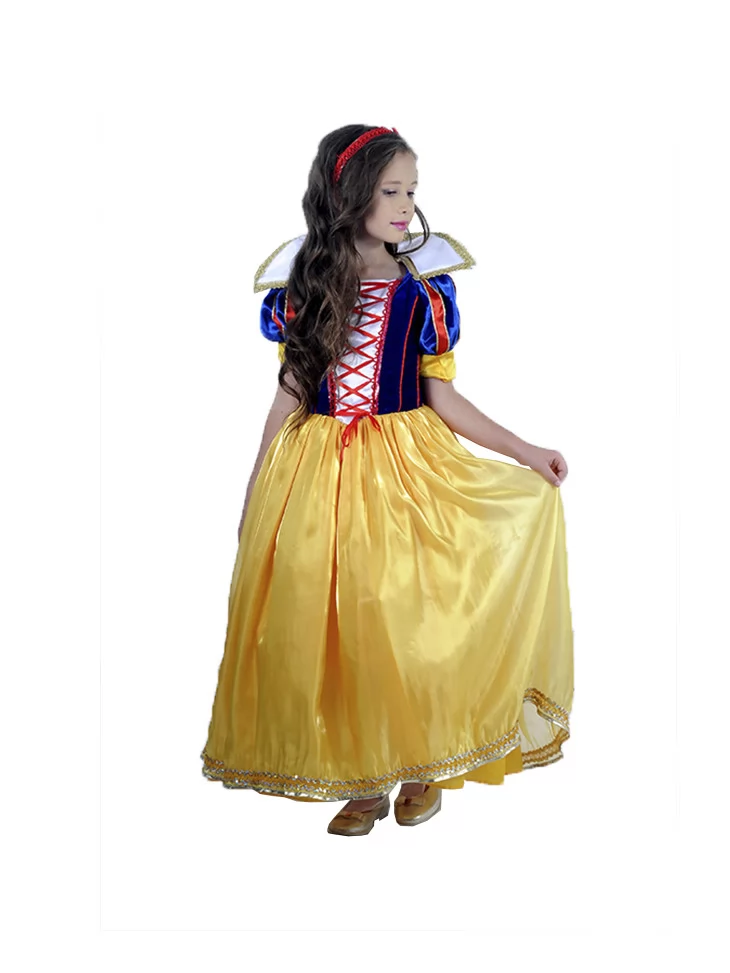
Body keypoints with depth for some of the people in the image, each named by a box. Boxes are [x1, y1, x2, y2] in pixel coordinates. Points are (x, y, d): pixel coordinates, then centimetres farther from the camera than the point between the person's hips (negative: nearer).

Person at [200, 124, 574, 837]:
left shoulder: (423, 287, -1)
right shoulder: (302, 285, 1)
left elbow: (443, 399, 0)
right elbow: (289, 396, 6)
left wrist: (523, 451, -7)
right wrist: (253, 494, 9)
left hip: (406, 466, -1)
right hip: (317, 475, 1)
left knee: (407, 612, -1)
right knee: (330, 621, 2)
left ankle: (421, 765, 22)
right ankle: (363, 779, 19)